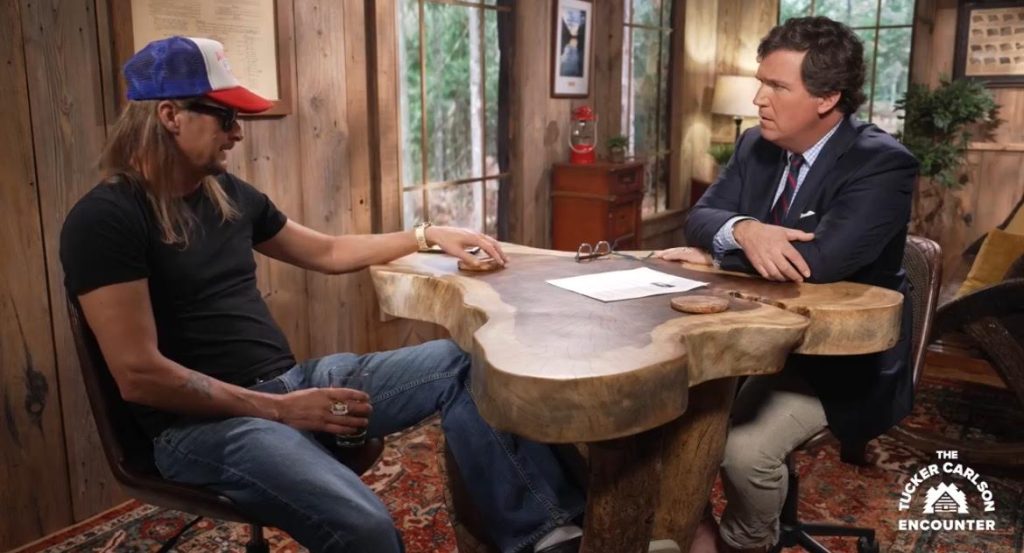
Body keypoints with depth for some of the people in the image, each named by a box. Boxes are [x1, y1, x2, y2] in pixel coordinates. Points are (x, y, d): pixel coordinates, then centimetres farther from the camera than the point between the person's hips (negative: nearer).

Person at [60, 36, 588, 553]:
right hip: (202, 421, -7)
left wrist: (428, 235, 17)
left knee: (459, 363, -5)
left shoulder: (229, 194, 11)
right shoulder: (106, 218, -12)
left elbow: (329, 252, 23)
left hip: (291, 380, 8)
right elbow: (139, 374, -18)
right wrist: (278, 410, -19)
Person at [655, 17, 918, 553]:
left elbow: (819, 261, -32)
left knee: (745, 447, -26)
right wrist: (742, 230, -29)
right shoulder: (756, 146, 3)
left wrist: (714, 255, -18)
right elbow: (700, 217, -4)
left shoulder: (882, 164, -19)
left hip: (839, 356, -6)